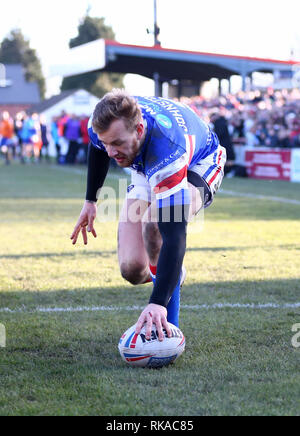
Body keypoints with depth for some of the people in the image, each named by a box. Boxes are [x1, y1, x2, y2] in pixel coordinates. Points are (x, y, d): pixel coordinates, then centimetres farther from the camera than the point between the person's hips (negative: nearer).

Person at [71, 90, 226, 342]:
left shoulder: (168, 153, -47)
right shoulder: (101, 126, -29)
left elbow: (174, 234, -51)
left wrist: (159, 302, -57)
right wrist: (91, 200, 10)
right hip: (146, 169, 6)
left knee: (157, 225, -39)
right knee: (132, 268, -11)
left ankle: (167, 328, -23)